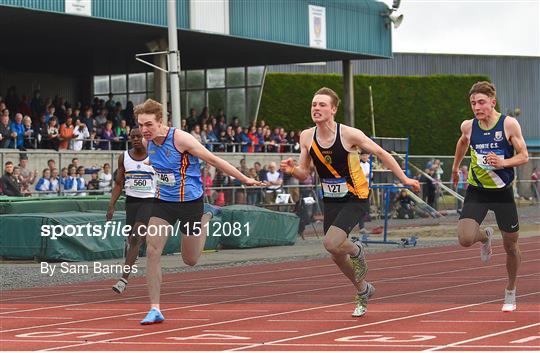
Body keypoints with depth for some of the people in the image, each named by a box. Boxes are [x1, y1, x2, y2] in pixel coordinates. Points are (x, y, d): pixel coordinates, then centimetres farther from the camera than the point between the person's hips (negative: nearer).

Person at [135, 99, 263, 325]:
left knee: (190, 260, 10)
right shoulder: (148, 142, -5)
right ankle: (154, 309, -7)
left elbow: (213, 160, -14)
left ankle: (206, 218, 39)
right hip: (163, 202, 4)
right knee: (152, 251, -13)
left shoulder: (180, 139, -23)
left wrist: (244, 179, -10)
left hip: (190, 202, -4)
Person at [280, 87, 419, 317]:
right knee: (337, 256, 11)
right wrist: (292, 169, -21)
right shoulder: (307, 137, -7)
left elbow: (381, 154, -7)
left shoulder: (349, 134, -20)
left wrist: (404, 179, -3)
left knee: (331, 243, -26)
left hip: (355, 199, -5)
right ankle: (363, 291, 38)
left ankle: (356, 250, 10)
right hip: (331, 201, 5)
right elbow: (304, 174, 2)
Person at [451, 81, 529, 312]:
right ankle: (485, 237, 20)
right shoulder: (468, 126, -4)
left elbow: (523, 156, -10)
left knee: (510, 246, 8)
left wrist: (503, 162, -28)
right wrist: (455, 168, 31)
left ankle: (510, 292, 33)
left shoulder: (509, 124, -13)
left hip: (502, 192, -1)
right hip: (476, 191, 1)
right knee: (465, 239, -19)